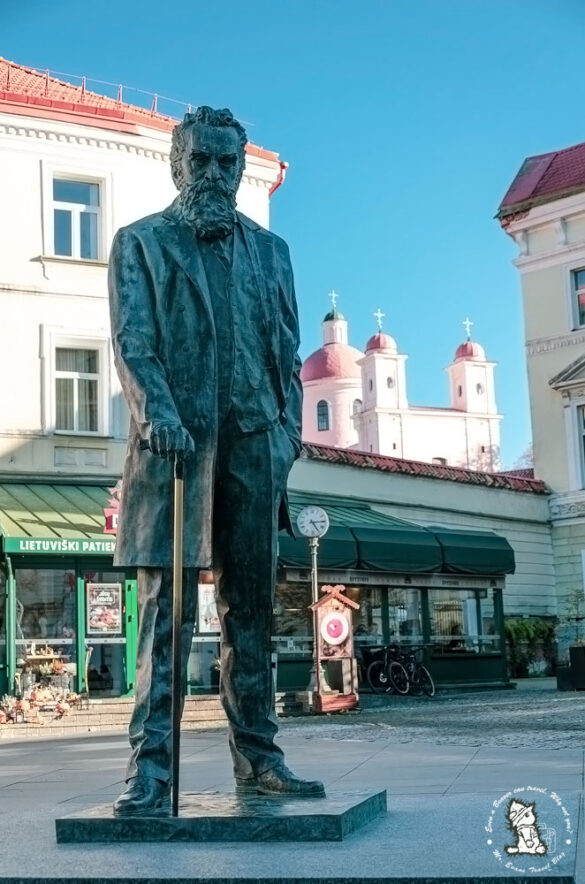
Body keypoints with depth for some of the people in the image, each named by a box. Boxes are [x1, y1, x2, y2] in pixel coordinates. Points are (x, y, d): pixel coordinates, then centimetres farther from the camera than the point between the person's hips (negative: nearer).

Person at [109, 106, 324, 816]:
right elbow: (132, 342, -4)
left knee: (250, 608, 7)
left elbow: (288, 351, 17)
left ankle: (257, 759, 13)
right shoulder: (140, 242, 9)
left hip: (253, 447, 4)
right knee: (166, 606, -7)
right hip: (175, 444, -3)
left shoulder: (269, 250, 21)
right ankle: (150, 768, -6)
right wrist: (158, 414, -20)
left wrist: (287, 430, 4)